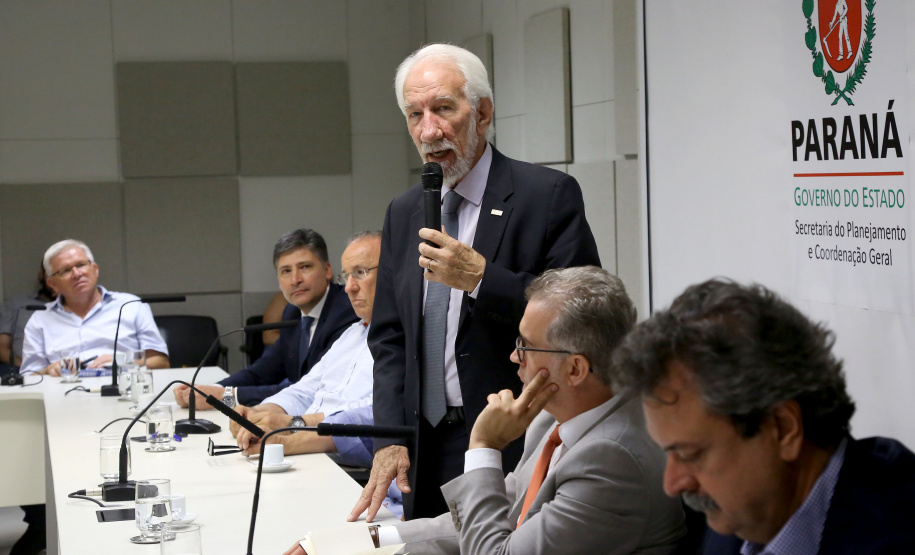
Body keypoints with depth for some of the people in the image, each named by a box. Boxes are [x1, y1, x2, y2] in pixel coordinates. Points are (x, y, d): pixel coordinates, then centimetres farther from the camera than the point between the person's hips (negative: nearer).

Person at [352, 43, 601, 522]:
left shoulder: (550, 196, -8)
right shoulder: (403, 212, 12)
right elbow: (389, 338, 13)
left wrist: (481, 279, -22)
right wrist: (390, 440, 1)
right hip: (427, 453, 5)